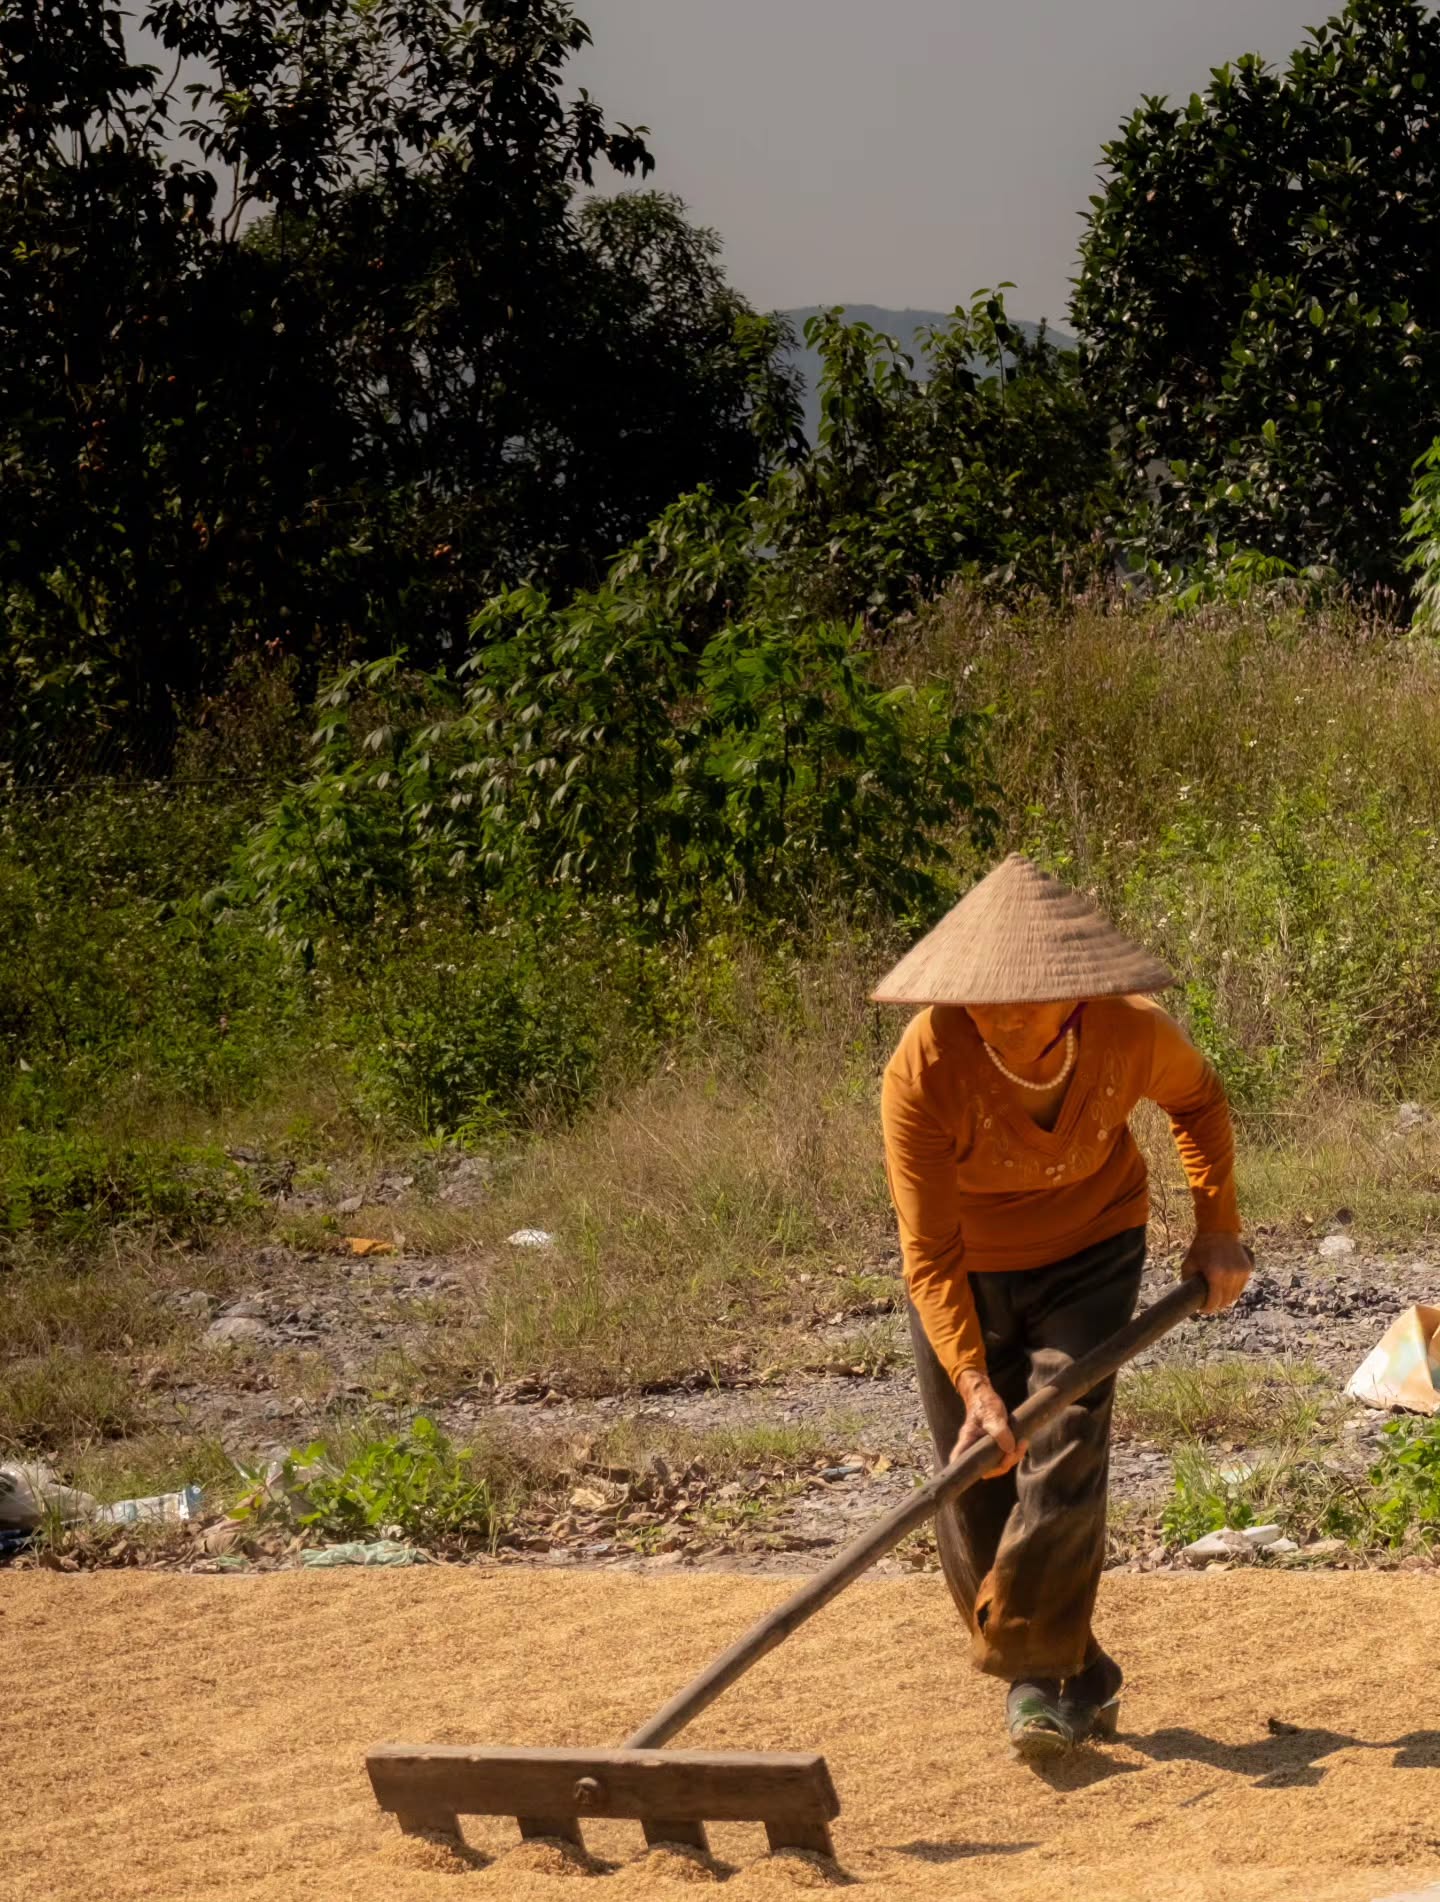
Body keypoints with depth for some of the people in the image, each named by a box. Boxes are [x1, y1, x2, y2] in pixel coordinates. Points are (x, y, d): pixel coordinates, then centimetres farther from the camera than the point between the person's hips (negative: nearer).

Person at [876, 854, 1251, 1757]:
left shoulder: (1133, 1035, -24)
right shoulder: (923, 1072, -31)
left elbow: (1199, 1099, 3)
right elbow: (930, 1256, -27)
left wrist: (1218, 1227, -1)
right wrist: (974, 1385, -35)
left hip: (1090, 1251, 0)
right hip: (969, 1270, 0)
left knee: (1064, 1451, -17)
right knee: (977, 1485, 1)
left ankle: (1039, 1676, -10)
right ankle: (1078, 1681, 17)